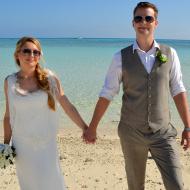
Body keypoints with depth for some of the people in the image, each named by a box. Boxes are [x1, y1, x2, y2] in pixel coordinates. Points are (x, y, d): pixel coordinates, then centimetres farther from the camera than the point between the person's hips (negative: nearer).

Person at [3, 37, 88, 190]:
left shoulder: (49, 78, -5)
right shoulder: (10, 82, 0)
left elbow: (68, 107, -2)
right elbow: (9, 115, 6)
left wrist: (86, 129, -5)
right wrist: (6, 144, 7)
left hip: (46, 144, -1)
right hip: (22, 146, 1)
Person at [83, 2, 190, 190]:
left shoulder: (169, 54, -1)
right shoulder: (121, 57, -5)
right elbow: (106, 95, -2)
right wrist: (92, 128, 2)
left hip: (163, 133, 1)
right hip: (131, 133, 0)